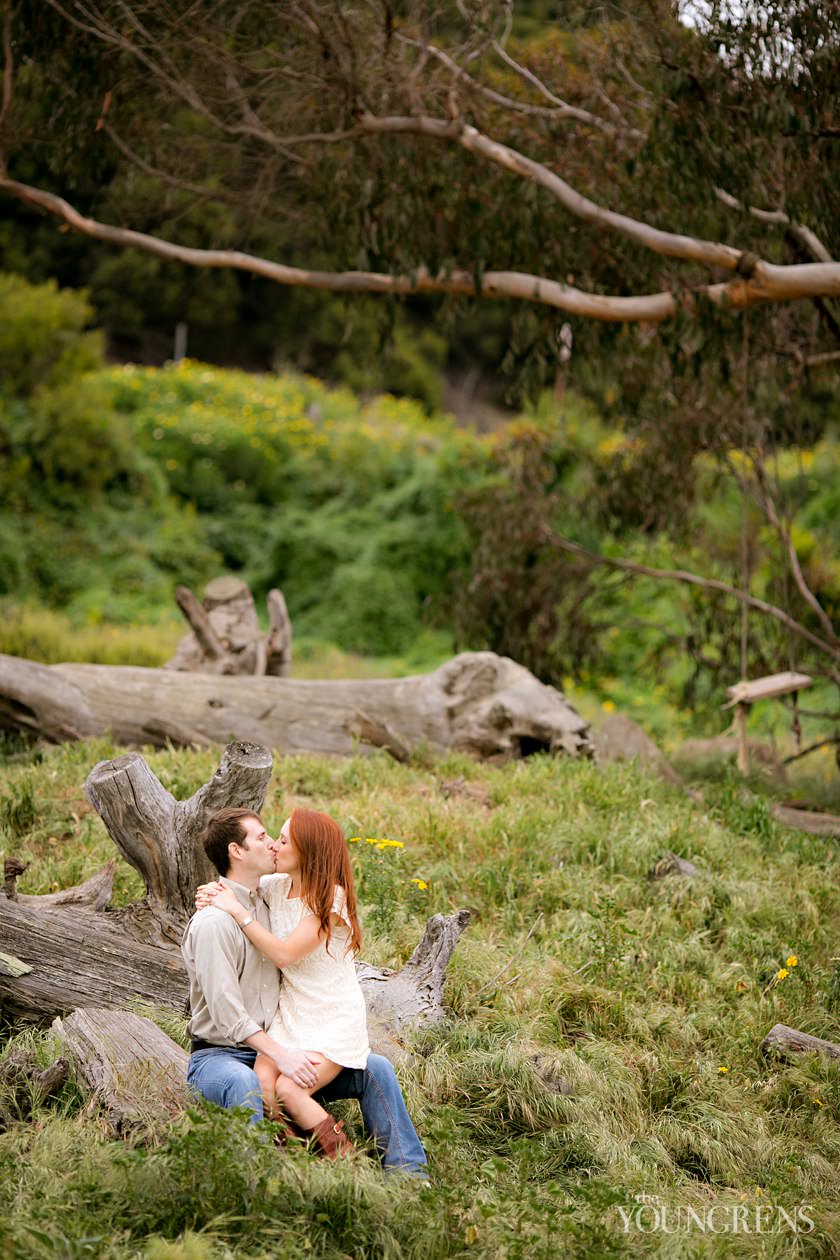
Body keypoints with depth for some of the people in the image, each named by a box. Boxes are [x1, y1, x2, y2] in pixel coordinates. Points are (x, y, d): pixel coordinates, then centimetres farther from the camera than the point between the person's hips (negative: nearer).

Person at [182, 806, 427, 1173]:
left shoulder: (269, 900, 11)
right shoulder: (212, 922, -15)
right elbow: (227, 1012, -21)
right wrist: (279, 1056, -28)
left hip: (274, 1046, 8)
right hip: (220, 1055, -7)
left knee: (375, 1069, -5)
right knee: (244, 1084, -42)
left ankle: (408, 1176, -6)